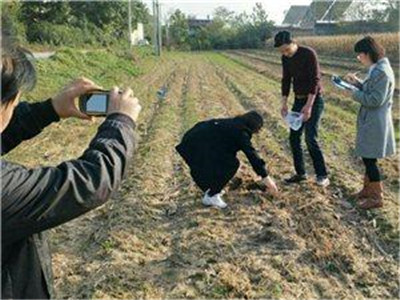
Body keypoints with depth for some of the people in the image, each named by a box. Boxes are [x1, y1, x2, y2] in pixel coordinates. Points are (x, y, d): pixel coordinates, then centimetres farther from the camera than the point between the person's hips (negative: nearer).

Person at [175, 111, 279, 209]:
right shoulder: (241, 132, -7)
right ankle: (210, 196, 2)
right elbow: (251, 154, -11)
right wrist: (266, 177, -7)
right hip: (199, 146, -10)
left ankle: (210, 189, 30)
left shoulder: (233, 123, 21)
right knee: (231, 164, -5)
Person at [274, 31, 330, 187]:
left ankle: (322, 176, 0)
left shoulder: (309, 54, -17)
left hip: (314, 100, -7)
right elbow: (286, 80, 8)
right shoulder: (285, 58, 3)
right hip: (298, 100, 7)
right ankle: (300, 173, 17)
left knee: (310, 139, -12)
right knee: (294, 137, 6)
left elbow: (315, 80, -20)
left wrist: (309, 105, -25)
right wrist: (284, 103, -1)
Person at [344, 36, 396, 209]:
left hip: (375, 123, -10)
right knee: (368, 158, 19)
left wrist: (354, 93, -14)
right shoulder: (377, 69, 9)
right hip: (371, 121, 10)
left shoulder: (381, 72, -21)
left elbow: (375, 100, -23)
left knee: (369, 159, 0)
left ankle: (377, 197, 13)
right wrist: (357, 82, 5)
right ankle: (368, 189, 34)